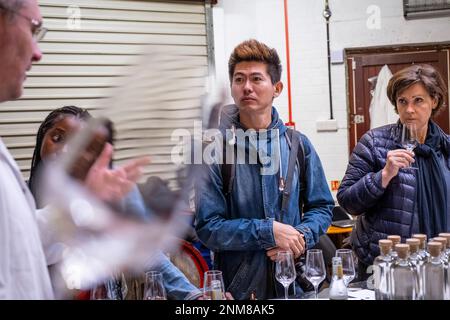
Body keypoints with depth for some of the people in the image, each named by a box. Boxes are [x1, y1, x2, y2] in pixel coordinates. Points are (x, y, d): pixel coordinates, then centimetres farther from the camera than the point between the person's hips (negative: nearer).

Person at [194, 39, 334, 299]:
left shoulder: (298, 145, 2)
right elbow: (208, 227, -11)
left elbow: (322, 207, 7)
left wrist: (301, 238, -12)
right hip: (238, 286, -2)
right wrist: (268, 231, -18)